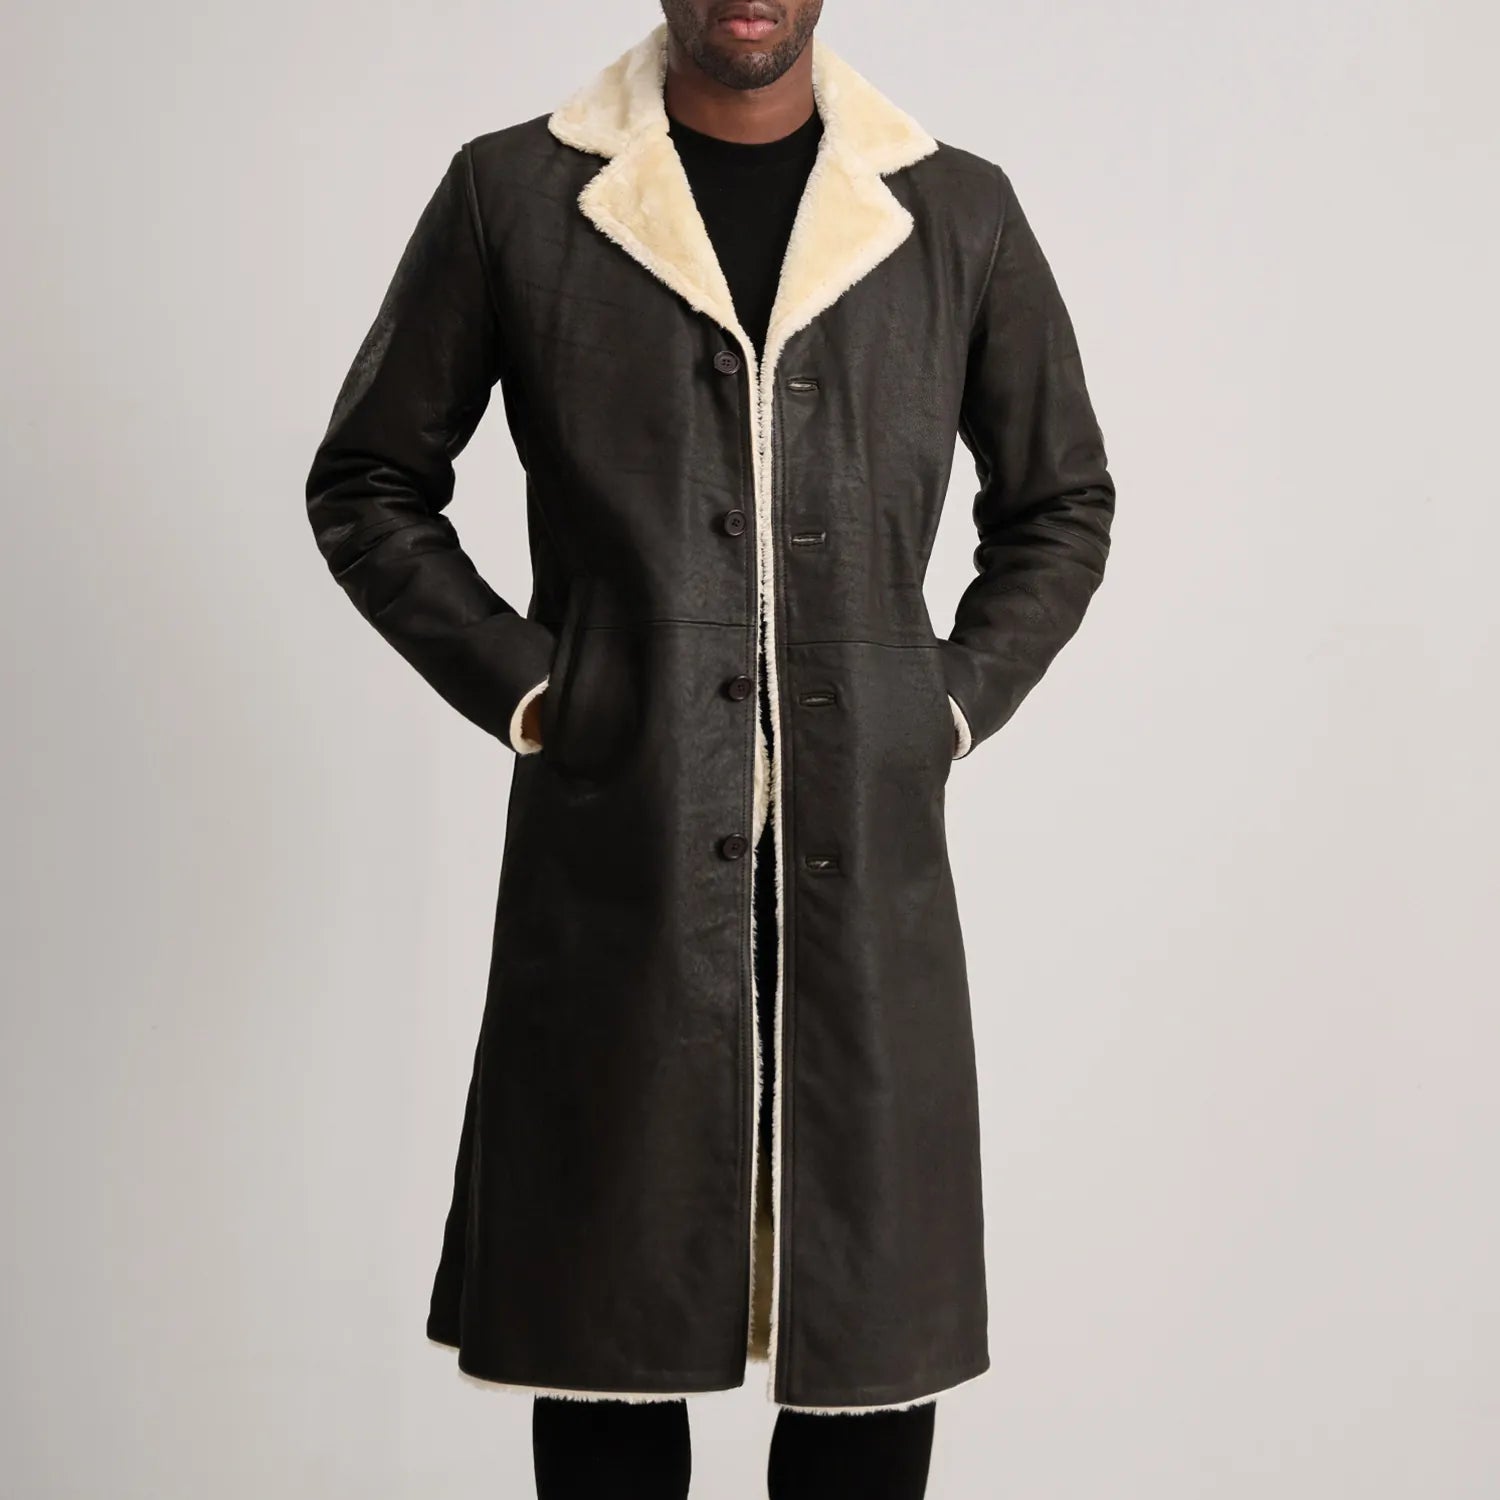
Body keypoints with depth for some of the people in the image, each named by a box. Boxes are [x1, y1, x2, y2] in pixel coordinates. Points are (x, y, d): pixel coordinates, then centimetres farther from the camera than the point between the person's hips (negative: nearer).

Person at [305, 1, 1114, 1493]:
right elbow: (365, 481, 10)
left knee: (875, 1362, 7)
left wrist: (955, 704, 6)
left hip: (868, 860, 2)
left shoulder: (958, 213, 8)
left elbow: (1062, 501, 18)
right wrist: (520, 689, 0)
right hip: (615, 858, -1)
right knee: (606, 1336, 6)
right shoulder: (511, 194, 4)